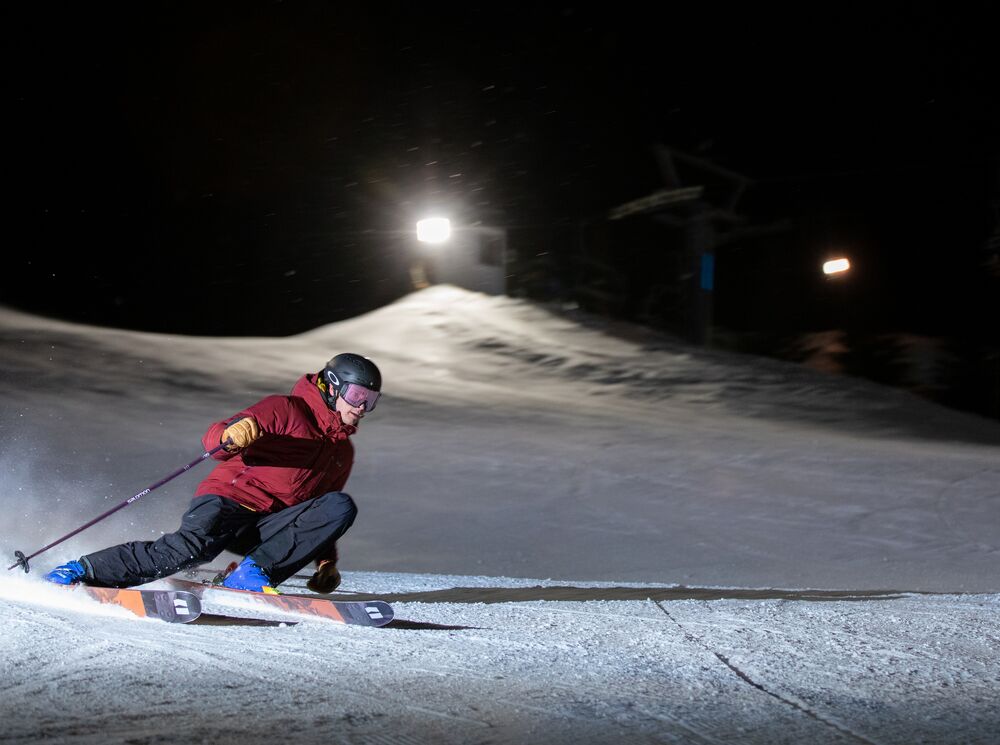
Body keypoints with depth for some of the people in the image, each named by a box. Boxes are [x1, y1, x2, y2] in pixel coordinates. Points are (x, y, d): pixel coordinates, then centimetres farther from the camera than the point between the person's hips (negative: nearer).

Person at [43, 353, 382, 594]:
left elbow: (318, 516, 31)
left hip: (266, 527, 5)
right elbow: (213, 437, -8)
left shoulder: (343, 451, 22)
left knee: (342, 507, -17)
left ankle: (252, 573, -22)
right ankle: (82, 571, -21)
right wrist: (232, 434, -32)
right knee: (192, 547, -35)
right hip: (227, 501, -5)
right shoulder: (286, 409, 1)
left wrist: (326, 561, 17)